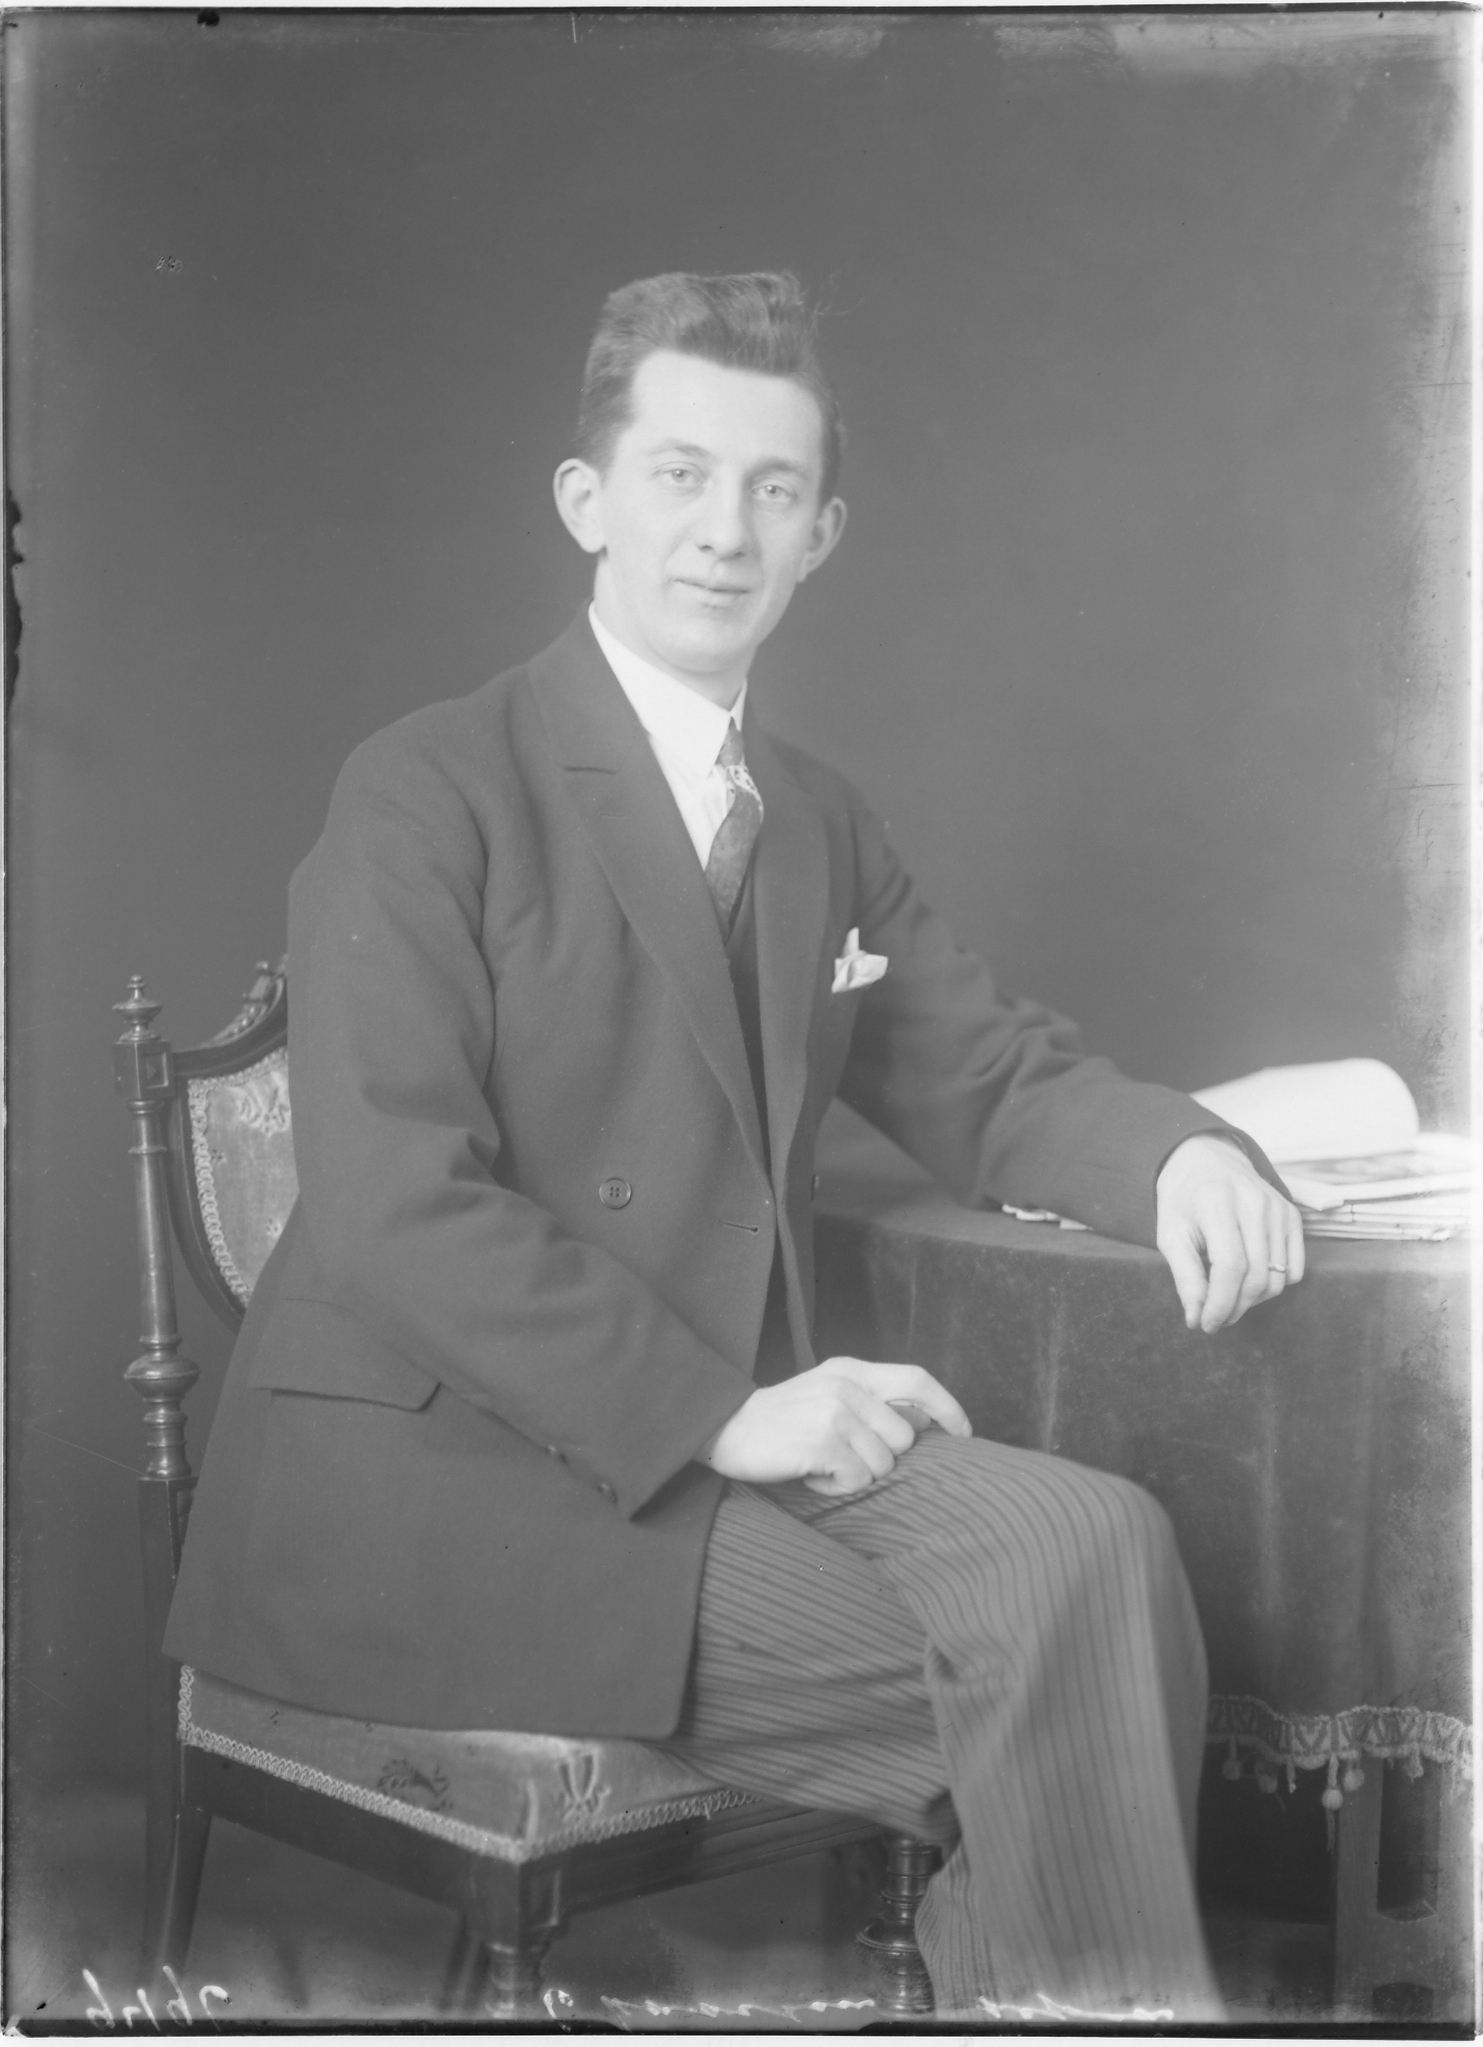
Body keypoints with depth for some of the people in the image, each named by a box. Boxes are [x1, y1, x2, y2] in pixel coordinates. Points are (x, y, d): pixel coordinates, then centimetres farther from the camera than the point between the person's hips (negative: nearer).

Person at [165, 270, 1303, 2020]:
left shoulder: (821, 831, 18)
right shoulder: (428, 796, -6)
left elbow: (989, 1077, 19)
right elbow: (396, 1204, -15)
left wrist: (1180, 1152, -4)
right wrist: (720, 1413, -20)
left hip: (722, 1445, 6)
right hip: (425, 1465, -6)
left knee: (1091, 1540, -21)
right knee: (1026, 1674, -21)